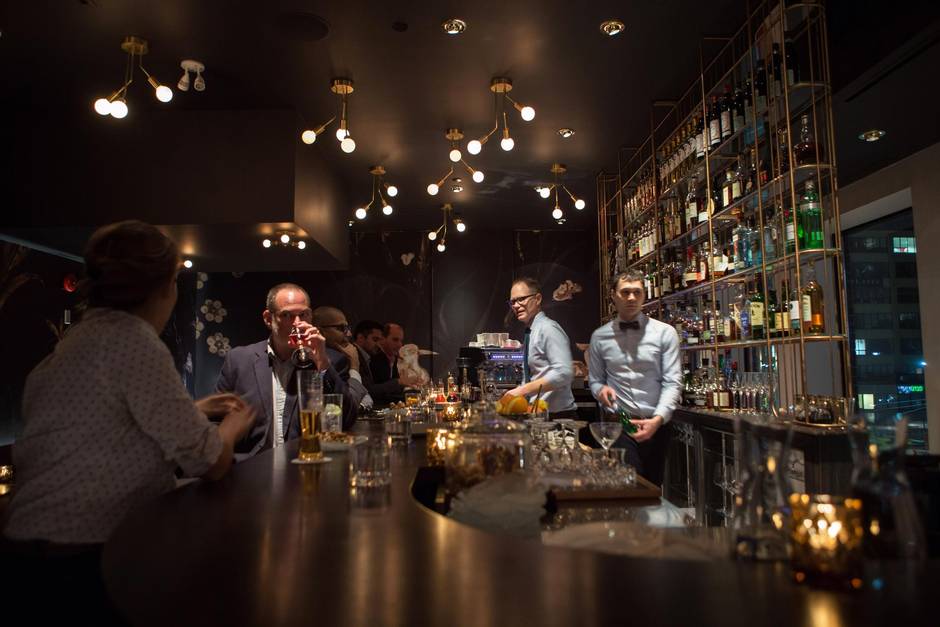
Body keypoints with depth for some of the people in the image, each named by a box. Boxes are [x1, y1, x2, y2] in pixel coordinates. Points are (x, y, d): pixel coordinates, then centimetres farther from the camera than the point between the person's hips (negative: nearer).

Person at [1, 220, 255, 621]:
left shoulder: (86, 333, 9)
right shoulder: (133, 339, -19)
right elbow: (208, 463, -15)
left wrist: (194, 410, 26)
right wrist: (232, 427, 5)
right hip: (75, 563, -9)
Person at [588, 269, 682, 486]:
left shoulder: (664, 332, -1)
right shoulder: (599, 337, 4)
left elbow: (672, 382, -6)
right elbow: (594, 380, 11)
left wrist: (658, 419, -20)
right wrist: (601, 390, -13)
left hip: (655, 424, 1)